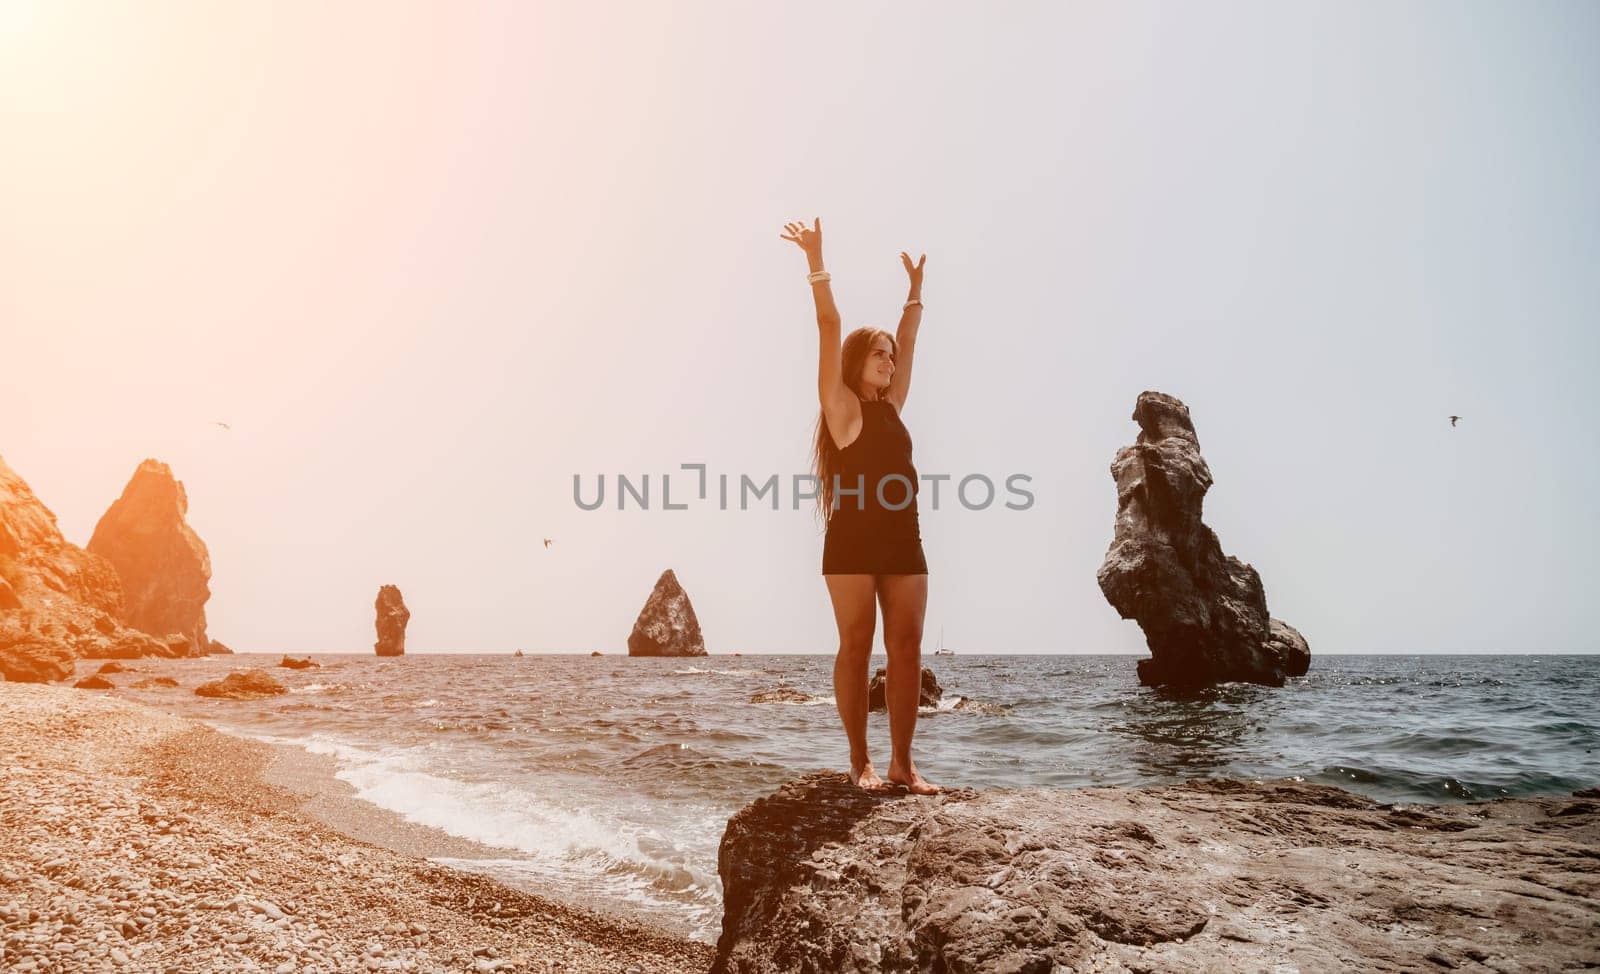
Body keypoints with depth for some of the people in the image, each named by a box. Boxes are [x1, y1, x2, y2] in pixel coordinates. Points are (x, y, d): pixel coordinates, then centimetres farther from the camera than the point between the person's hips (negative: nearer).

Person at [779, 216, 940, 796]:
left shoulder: (891, 407, 18)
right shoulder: (842, 406, 1)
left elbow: (907, 343, 26)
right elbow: (829, 328, -6)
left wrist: (916, 290, 30)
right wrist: (816, 262, -10)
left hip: (903, 541, 6)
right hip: (853, 540, -6)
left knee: (907, 648, 2)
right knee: (856, 648, -2)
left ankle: (902, 762, 7)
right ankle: (860, 761, 5)